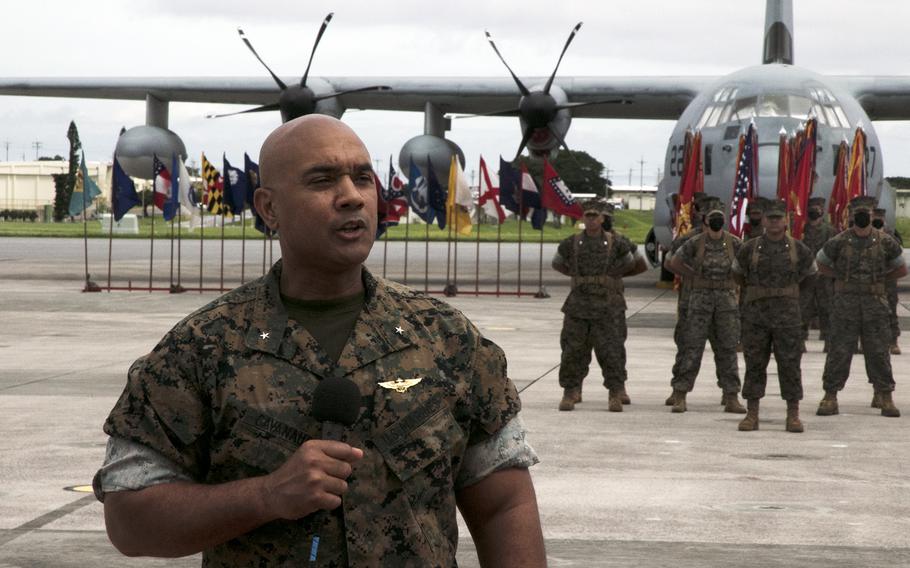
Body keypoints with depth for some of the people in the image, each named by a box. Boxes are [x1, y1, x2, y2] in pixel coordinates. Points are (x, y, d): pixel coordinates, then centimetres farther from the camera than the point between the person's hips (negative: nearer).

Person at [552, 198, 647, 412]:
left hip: (608, 307, -2)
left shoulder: (617, 243, -1)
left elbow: (641, 265, 10)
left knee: (611, 350, -5)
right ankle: (570, 392, 9)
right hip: (578, 305, 2)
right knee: (573, 350, 1)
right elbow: (557, 263, 24)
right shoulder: (571, 243, 5)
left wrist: (616, 274, 9)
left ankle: (616, 394, 4)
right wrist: (578, 275, 13)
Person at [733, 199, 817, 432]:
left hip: (787, 315, 0)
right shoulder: (749, 249, 3)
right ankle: (752, 415, 6)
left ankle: (793, 416, 4)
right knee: (754, 365, 2)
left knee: (790, 365, -1)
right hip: (756, 315, 1)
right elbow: (738, 274, 20)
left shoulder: (799, 249, 3)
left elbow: (811, 273, 20)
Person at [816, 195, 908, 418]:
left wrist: (879, 277, 5)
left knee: (878, 350, 2)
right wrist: (841, 276, 5)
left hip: (875, 301, 1)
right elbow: (821, 263, 14)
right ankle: (830, 396, 5)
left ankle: (885, 396, 9)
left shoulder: (885, 242, 3)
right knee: (839, 350, -1)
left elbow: (901, 270, 12)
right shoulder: (839, 242, 1)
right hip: (845, 301, -1)